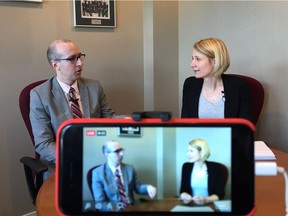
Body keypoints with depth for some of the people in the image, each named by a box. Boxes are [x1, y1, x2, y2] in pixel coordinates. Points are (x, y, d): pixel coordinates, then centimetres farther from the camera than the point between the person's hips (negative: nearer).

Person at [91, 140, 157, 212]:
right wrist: (117, 208, -20)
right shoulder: (97, 173, -4)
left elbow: (137, 187, 17)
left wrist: (148, 187, -4)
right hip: (114, 210, -2)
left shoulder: (130, 168, 8)